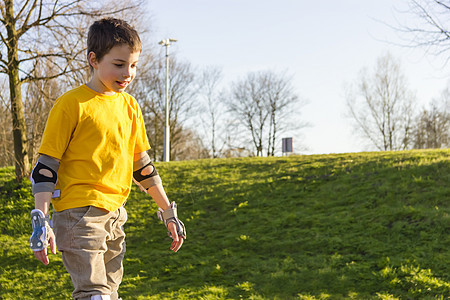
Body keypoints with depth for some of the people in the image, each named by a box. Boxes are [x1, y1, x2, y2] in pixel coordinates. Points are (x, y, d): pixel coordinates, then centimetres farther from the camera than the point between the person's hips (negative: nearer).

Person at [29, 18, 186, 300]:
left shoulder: (129, 105, 11)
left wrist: (168, 211, 17)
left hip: (115, 213, 7)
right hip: (79, 214, -7)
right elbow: (46, 165, -8)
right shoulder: (72, 104, -8)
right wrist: (41, 219, -15)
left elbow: (141, 162, 18)